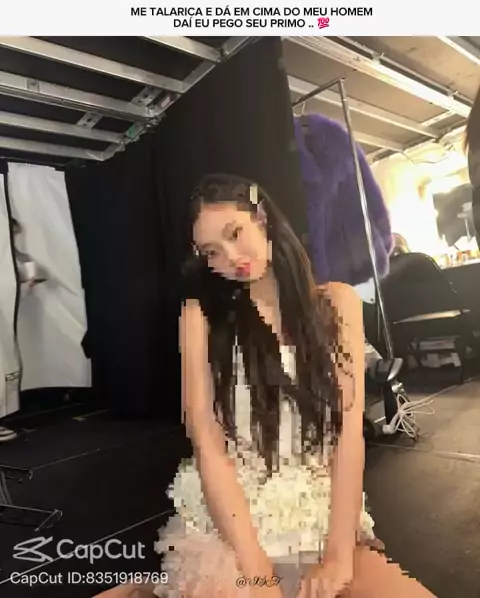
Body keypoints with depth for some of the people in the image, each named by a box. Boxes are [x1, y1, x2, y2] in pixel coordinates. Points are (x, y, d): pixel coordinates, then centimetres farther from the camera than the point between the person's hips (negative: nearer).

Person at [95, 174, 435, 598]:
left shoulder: (337, 302, 2)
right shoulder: (201, 316, -2)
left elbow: (350, 429, -4)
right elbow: (207, 444, -9)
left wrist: (339, 553, -11)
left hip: (325, 515, 3)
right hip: (228, 518, -2)